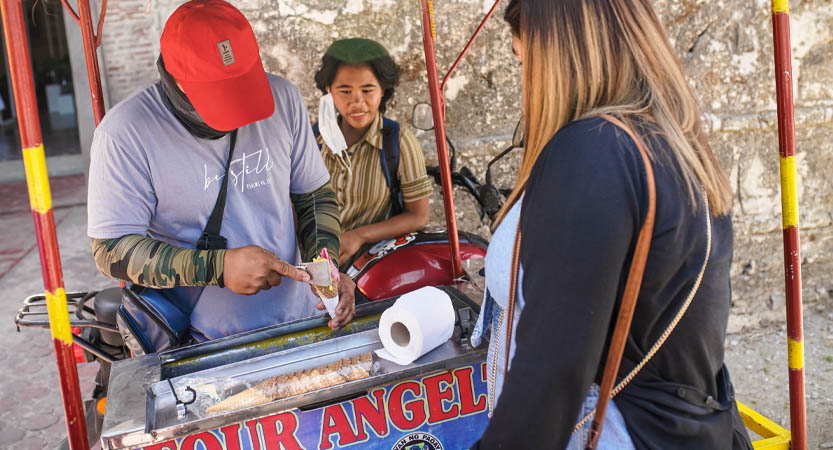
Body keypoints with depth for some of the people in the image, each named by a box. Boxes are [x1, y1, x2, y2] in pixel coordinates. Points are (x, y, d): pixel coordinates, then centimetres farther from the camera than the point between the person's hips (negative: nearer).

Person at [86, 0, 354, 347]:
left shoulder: (282, 98, -2)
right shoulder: (124, 134, -14)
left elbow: (315, 195, 8)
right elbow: (112, 250, -12)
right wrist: (219, 267, -22)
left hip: (297, 319, 1)